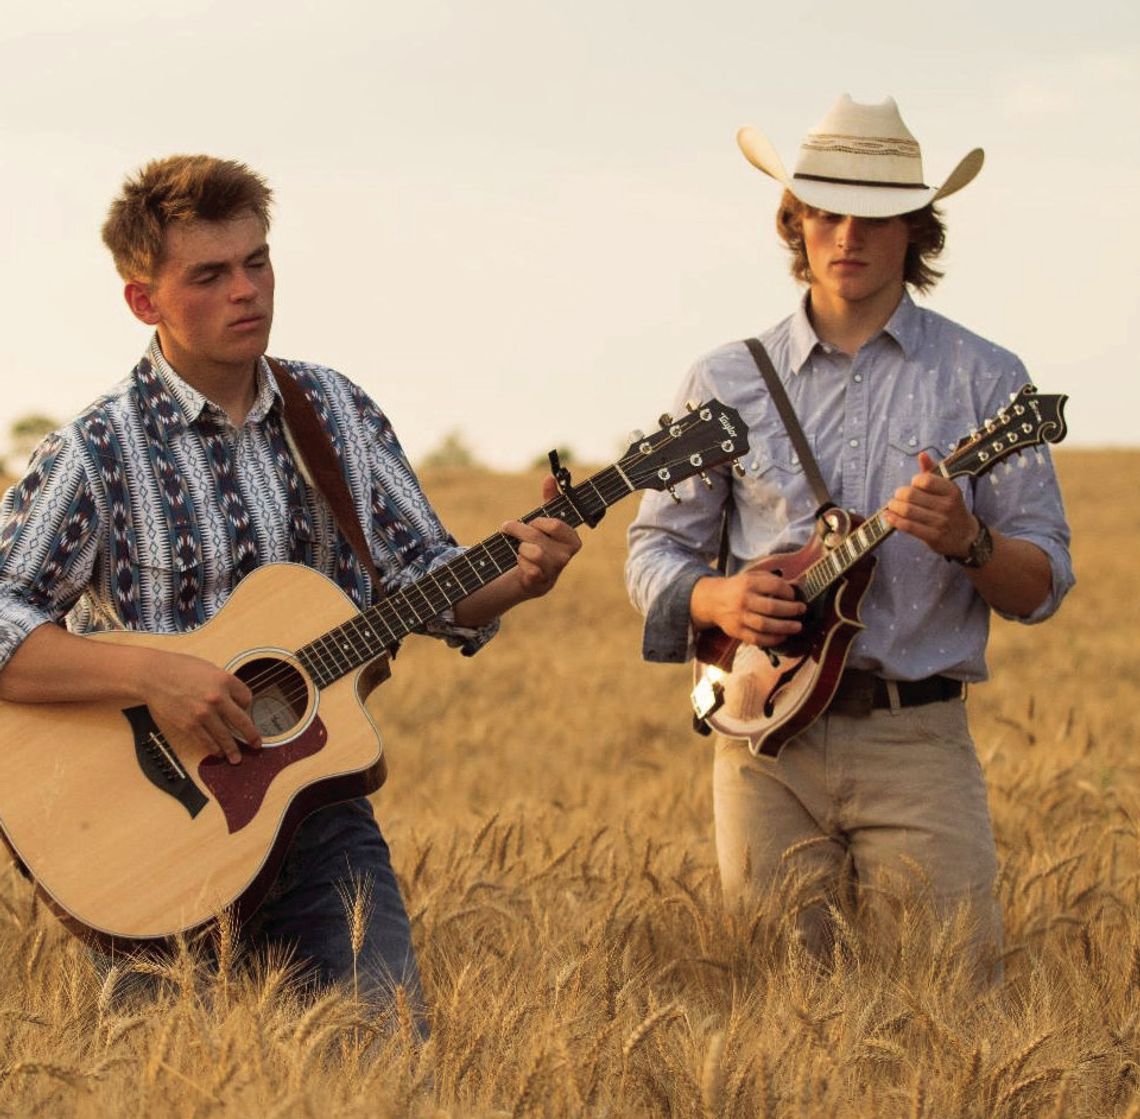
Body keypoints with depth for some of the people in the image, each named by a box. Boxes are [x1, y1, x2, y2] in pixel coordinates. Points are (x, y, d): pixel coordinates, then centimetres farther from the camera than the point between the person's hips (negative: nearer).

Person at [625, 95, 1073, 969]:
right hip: (767, 742, 1)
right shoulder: (727, 381, 10)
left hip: (917, 741, -1)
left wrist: (966, 541, -17)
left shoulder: (983, 380, 6)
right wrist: (719, 600, -9)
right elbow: (655, 550, 12)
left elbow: (1042, 586, 4)